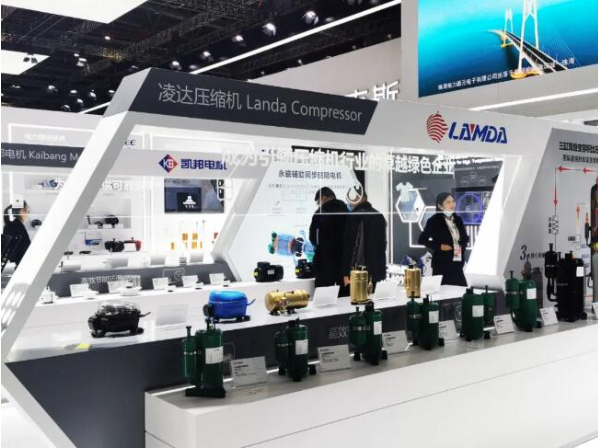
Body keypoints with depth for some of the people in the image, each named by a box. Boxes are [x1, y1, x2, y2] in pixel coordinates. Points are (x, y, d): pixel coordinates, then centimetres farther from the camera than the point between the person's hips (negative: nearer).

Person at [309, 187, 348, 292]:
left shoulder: (321, 212, -6)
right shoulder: (347, 211, 3)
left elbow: (312, 237, -1)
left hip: (326, 259, -4)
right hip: (346, 259, 4)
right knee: (345, 293, 7)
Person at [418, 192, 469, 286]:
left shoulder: (458, 219, 11)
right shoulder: (434, 220, -6)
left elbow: (465, 238, 24)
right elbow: (422, 240, -7)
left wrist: (462, 246, 4)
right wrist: (439, 246, -14)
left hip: (457, 263, 5)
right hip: (442, 264, -5)